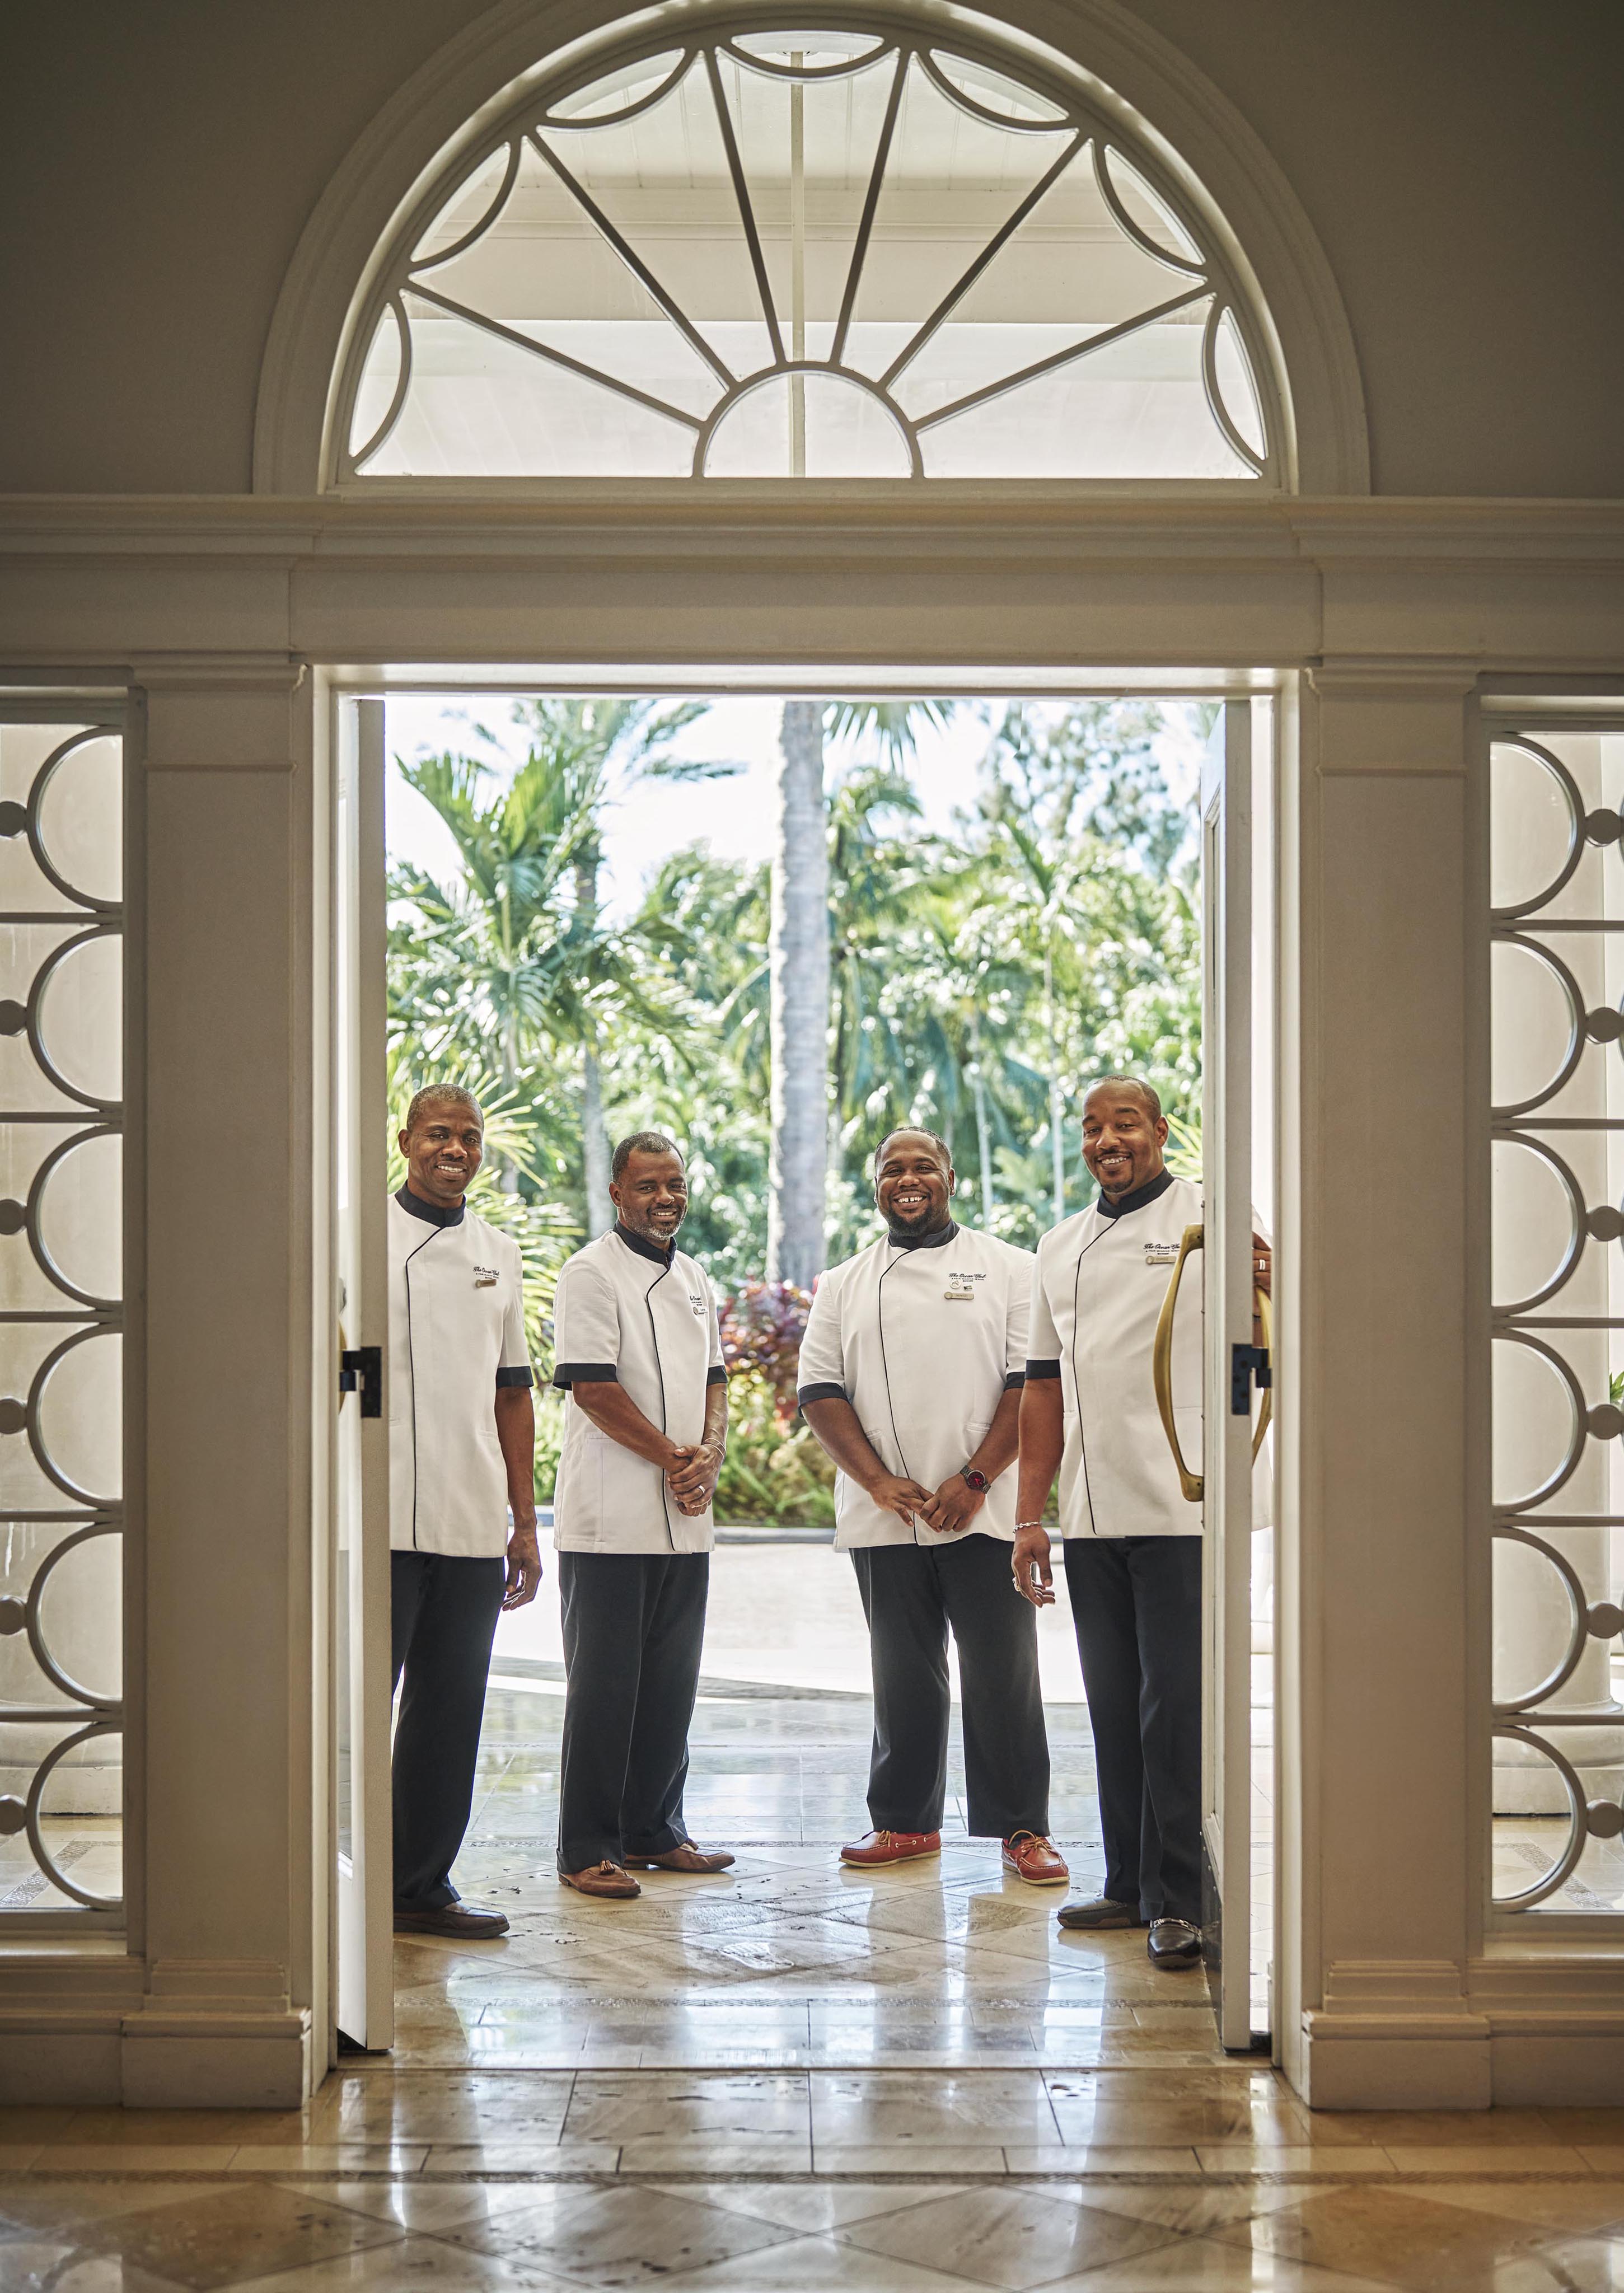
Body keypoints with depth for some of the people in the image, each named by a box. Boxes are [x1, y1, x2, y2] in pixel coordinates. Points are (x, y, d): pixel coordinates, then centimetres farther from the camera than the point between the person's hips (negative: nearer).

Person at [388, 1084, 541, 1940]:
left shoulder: (500, 1254, 16)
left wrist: (525, 1522, 14)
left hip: (473, 1525, 5)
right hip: (380, 1519, -5)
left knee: (450, 1712, 9)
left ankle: (422, 1886, 18)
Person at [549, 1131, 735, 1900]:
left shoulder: (694, 1280, 17)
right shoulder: (592, 1274, -7)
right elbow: (593, 1386, -14)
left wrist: (710, 1453, -2)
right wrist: (673, 1457, -12)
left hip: (685, 1519, 7)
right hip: (611, 1520, -7)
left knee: (670, 1684, 12)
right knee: (603, 1686, -4)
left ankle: (653, 1831, 22)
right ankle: (587, 1849, 2)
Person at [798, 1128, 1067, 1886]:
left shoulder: (1008, 1269, 5)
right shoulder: (843, 1285, 14)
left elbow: (1032, 1382, -2)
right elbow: (820, 1389, 7)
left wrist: (973, 1481, -11)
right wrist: (879, 1481, -7)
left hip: (986, 1512, -3)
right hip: (883, 1518, 3)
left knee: (1002, 1673, -3)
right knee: (904, 1676, 8)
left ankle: (1021, 1828, 5)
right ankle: (905, 1822, 19)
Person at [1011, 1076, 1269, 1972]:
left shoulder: (1209, 1217, -2)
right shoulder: (1060, 1248, 17)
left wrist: (1266, 1282, -37)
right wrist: (1029, 1514, 15)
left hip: (1179, 1510, -6)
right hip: (1092, 1519, 6)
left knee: (1176, 1706, -4)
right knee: (1114, 1708, 12)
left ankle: (1176, 1900, 3)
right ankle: (1131, 1886, 21)